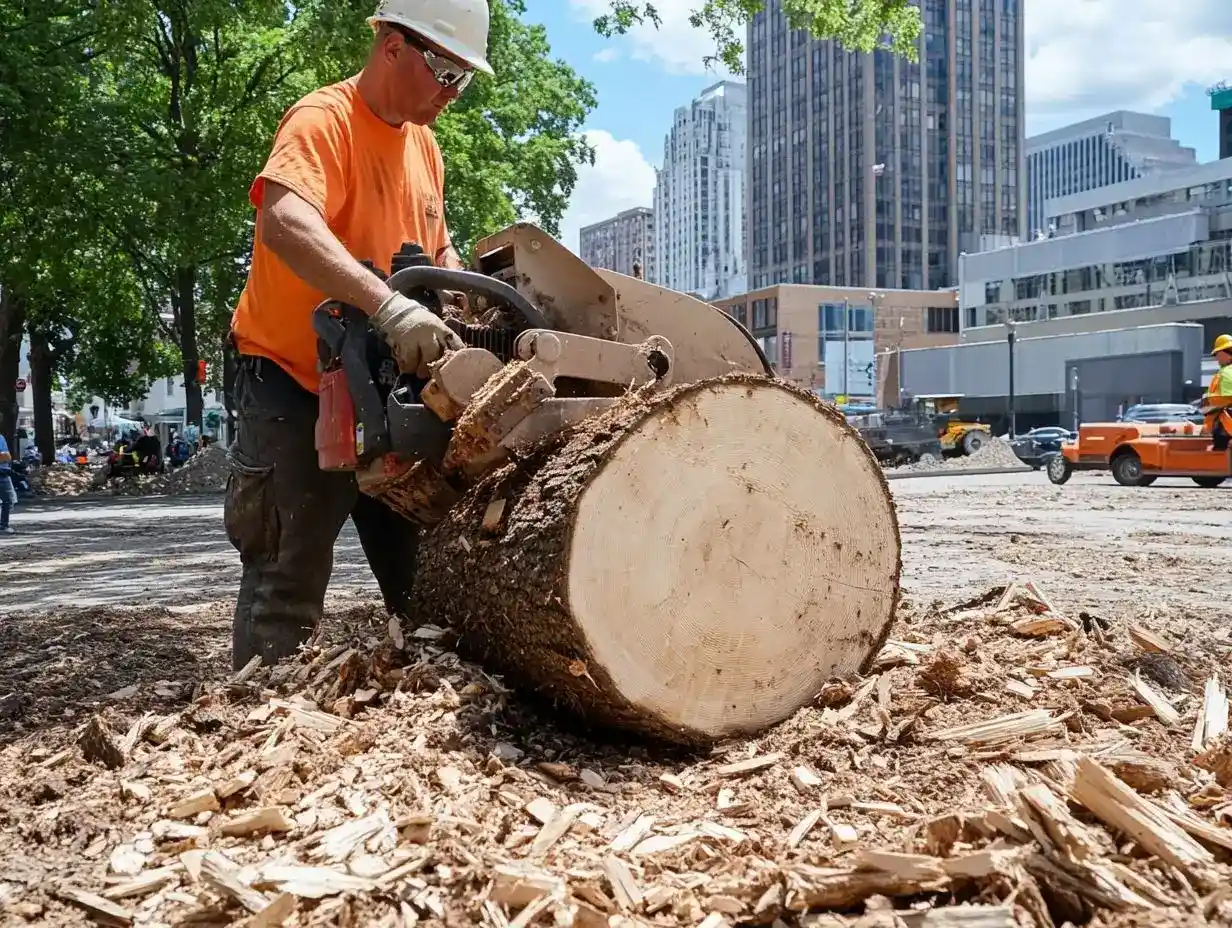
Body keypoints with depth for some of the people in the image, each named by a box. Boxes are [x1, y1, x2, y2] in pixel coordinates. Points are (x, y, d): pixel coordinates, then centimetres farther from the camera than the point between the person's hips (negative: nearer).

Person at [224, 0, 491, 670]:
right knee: (288, 589, -5)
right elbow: (284, 221, -35)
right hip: (296, 387, -8)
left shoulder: (423, 144, 12)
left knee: (424, 577, 12)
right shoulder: (324, 120, -15)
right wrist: (389, 307, -46)